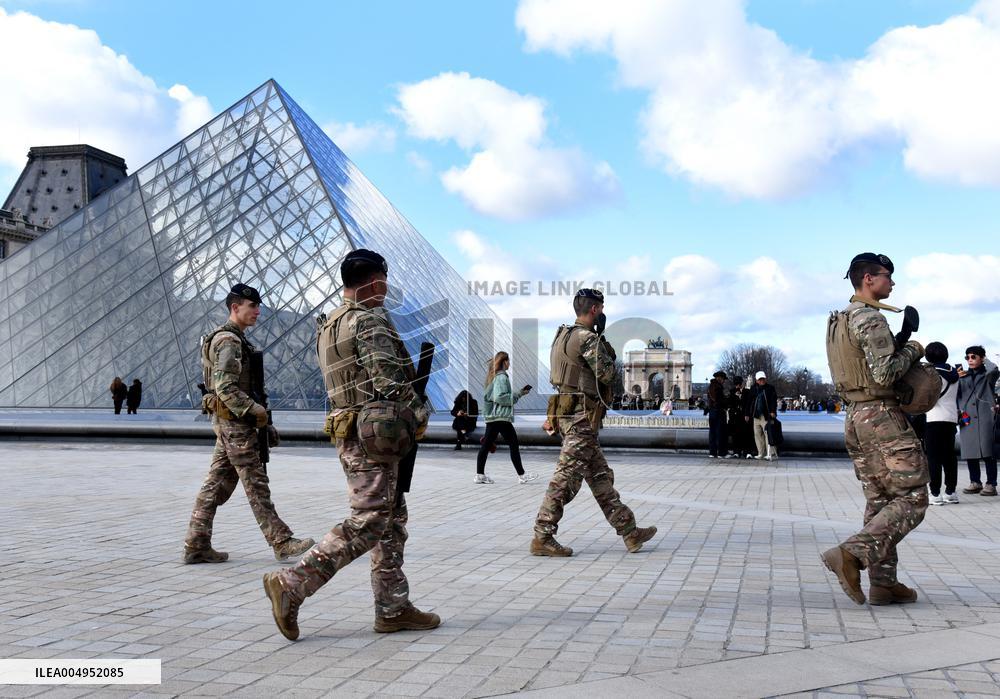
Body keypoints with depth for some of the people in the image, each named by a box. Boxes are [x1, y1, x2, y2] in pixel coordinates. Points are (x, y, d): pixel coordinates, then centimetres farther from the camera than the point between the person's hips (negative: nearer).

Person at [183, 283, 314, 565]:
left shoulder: (236, 339, 18)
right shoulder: (229, 341, -14)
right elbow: (225, 388, -22)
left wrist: (263, 424, 19)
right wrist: (256, 411, -19)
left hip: (228, 422, 10)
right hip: (234, 422, -10)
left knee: (216, 484, 9)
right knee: (256, 485, -5)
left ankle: (196, 545, 12)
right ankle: (281, 542, -1)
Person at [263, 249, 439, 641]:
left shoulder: (328, 327, 17)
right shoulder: (370, 320, -12)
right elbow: (388, 380, -19)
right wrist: (419, 414, -5)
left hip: (348, 431, 10)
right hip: (374, 435, -10)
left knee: (393, 520, 13)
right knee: (366, 525, -6)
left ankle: (393, 609, 16)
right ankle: (291, 585, -6)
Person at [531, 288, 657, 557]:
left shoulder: (564, 335, 15)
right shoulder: (587, 338, -14)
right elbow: (607, 373, -10)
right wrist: (604, 344, 4)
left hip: (568, 413, 10)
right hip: (582, 416, -10)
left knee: (601, 477, 11)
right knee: (566, 479, -6)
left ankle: (630, 533, 16)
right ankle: (542, 538, -2)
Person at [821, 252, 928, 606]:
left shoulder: (839, 321, 16)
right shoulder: (872, 319, -14)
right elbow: (884, 374, -21)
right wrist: (911, 350, -5)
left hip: (855, 417, 10)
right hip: (883, 417, -9)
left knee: (879, 502, 10)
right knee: (912, 499, -4)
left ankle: (883, 583, 10)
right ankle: (852, 553, -16)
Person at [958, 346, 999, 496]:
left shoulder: (988, 375, 7)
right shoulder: (963, 377, 18)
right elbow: (958, 396, 19)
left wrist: (985, 360, 2)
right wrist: (959, 411, 4)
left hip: (985, 416, -4)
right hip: (967, 418, 4)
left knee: (987, 451, -8)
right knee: (969, 452, 4)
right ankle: (975, 482, 13)